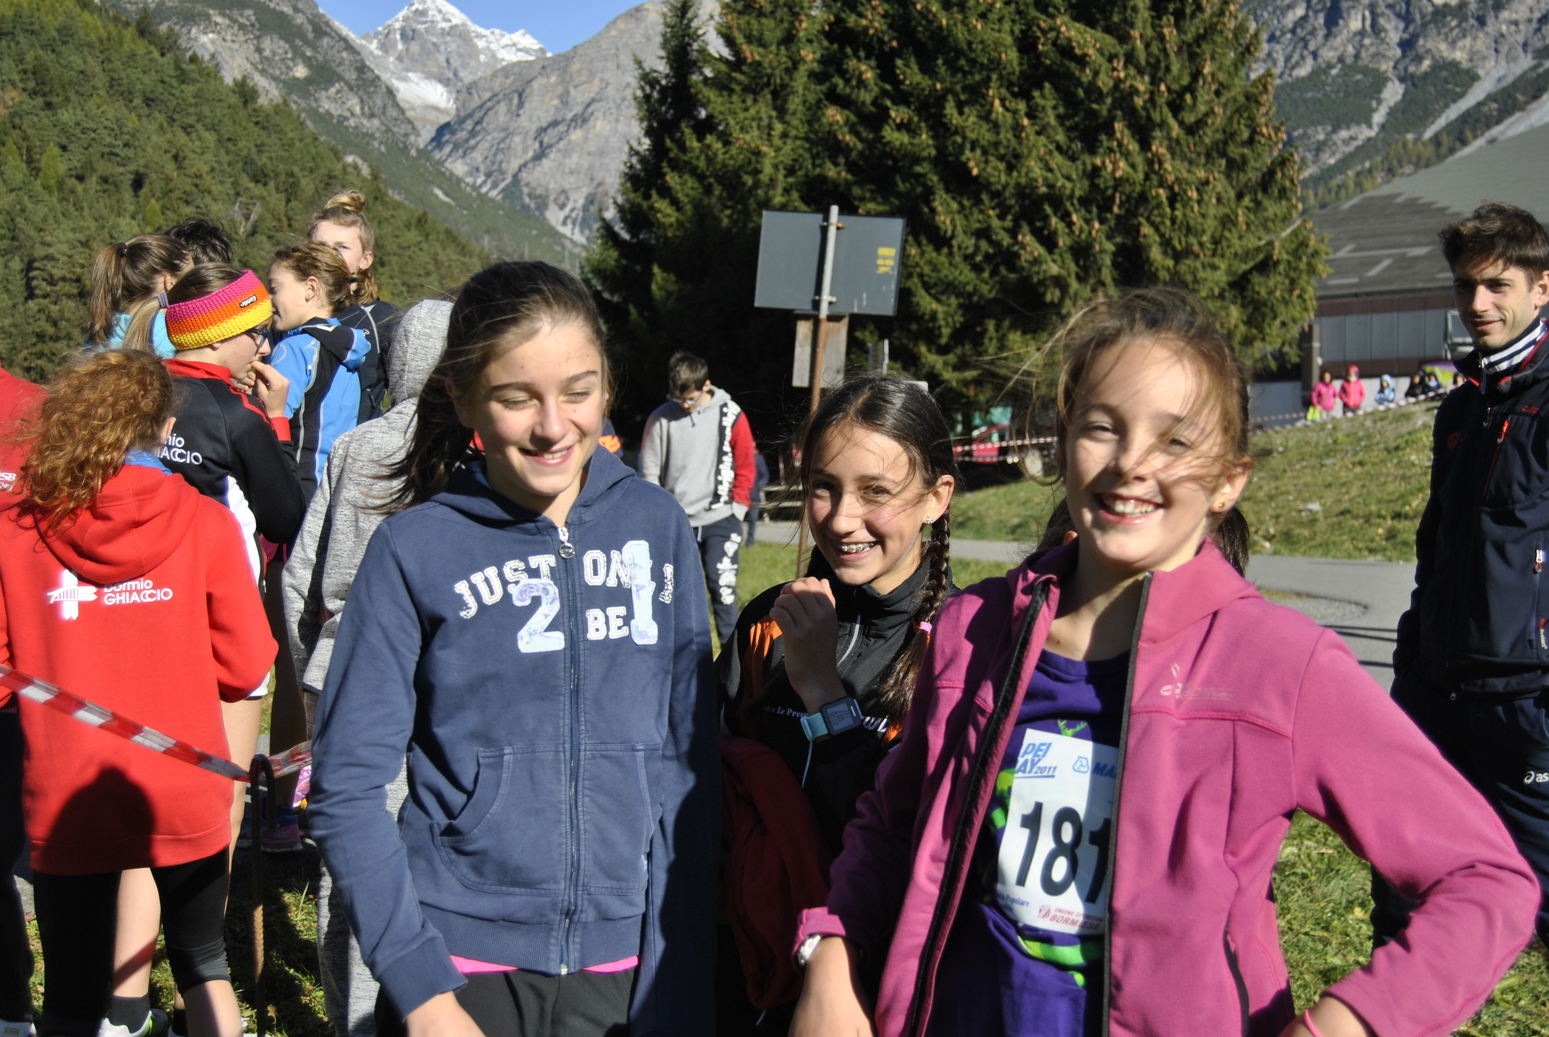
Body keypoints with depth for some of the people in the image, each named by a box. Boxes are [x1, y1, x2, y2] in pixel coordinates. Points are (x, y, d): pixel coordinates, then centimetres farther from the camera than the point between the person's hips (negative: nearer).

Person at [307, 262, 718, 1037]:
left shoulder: (656, 525, -1)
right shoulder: (416, 548, -6)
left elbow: (687, 763, 2)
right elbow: (346, 785, -6)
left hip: (621, 966, 2)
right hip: (461, 963, -2)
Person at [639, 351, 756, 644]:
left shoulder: (730, 415, -2)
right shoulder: (660, 419, 0)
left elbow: (745, 468, 4)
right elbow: (650, 471, 6)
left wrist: (736, 510, -1)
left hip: (719, 520, -2)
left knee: (722, 586, -10)